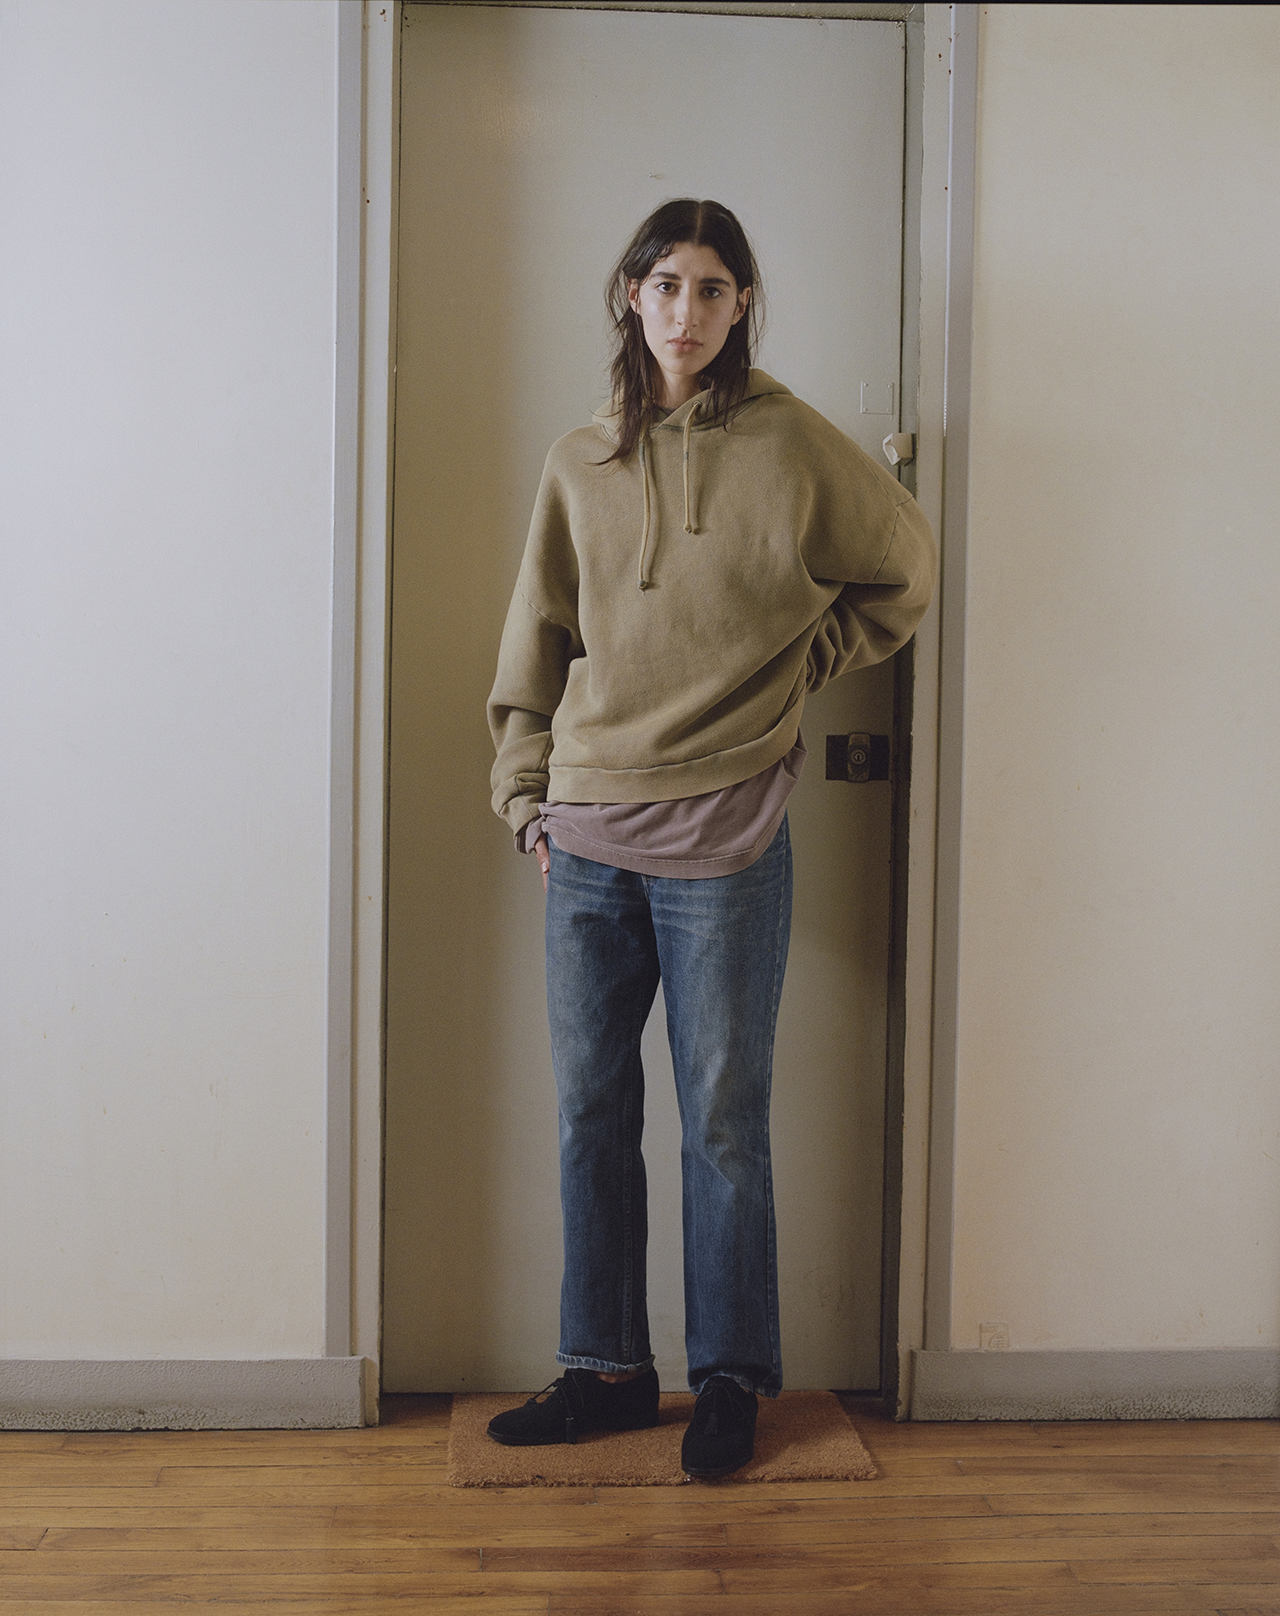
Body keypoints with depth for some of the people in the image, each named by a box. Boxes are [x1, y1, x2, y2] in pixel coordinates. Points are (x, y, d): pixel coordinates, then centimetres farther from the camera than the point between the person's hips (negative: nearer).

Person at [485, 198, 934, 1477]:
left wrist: (800, 665, 5)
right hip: (587, 841, 4)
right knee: (591, 1115, 9)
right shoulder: (579, 464, 9)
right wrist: (525, 793, 10)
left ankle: (731, 1376, 19)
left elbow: (904, 570, 11)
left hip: (725, 841, -4)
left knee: (723, 1121, 3)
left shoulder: (789, 444, -1)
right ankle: (604, 1369, 23)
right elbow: (536, 642, 14)